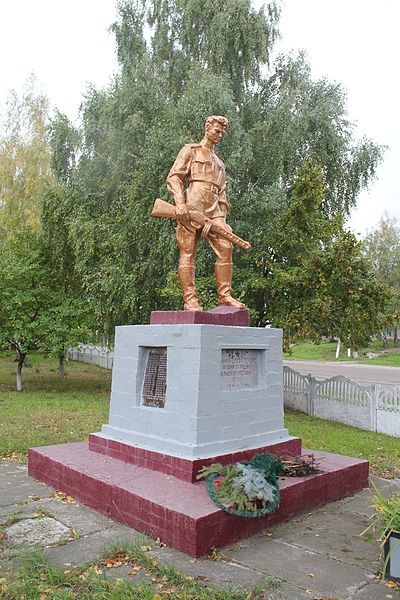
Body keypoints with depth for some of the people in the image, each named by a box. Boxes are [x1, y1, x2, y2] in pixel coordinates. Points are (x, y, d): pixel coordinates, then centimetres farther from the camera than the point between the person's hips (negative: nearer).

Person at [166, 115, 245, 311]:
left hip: (213, 210, 5)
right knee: (187, 253, -8)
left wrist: (223, 217, 14)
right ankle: (190, 299, -8)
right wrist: (180, 204, -15)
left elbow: (222, 192, 27)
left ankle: (225, 296, -7)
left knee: (225, 247, -10)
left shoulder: (219, 161, 30)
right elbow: (173, 178, 0)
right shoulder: (190, 150, 13)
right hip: (191, 207, -5)